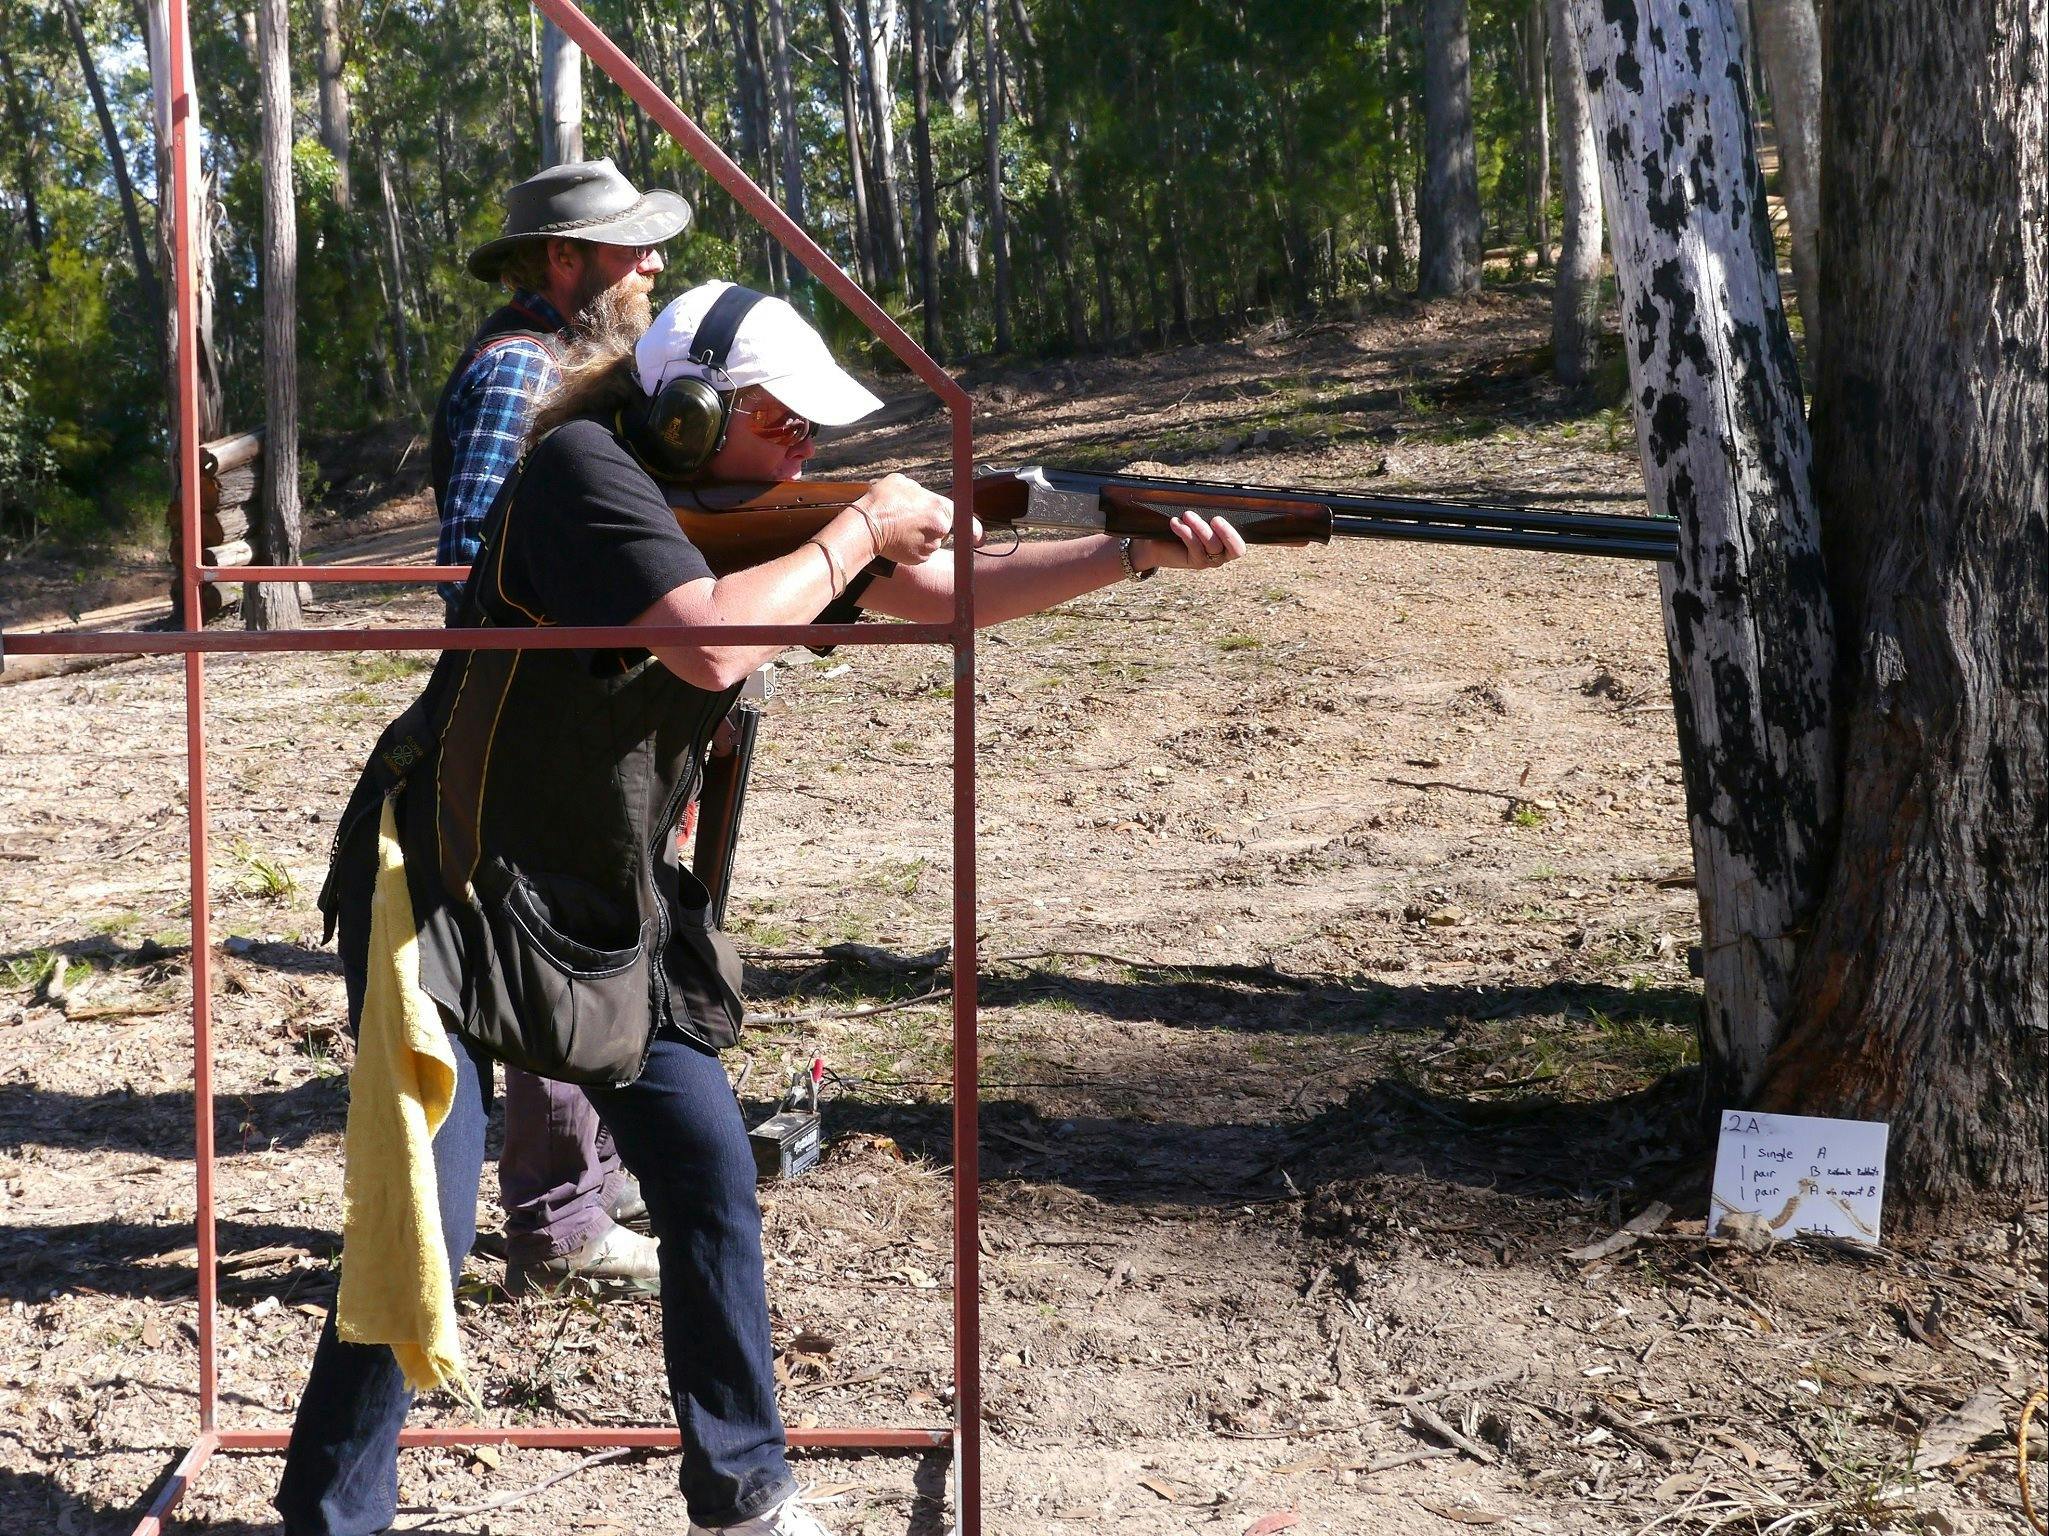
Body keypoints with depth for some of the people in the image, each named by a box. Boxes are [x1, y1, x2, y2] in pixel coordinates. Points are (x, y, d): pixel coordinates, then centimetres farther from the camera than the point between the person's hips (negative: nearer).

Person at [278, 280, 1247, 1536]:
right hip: (451, 899, -7)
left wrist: (1140, 552, -3)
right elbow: (709, 643, -32)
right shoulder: (584, 467, -18)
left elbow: (947, 596, 6)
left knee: (714, 1186, 5)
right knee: (422, 1226, -10)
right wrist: (858, 531, -19)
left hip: (612, 914, 7)